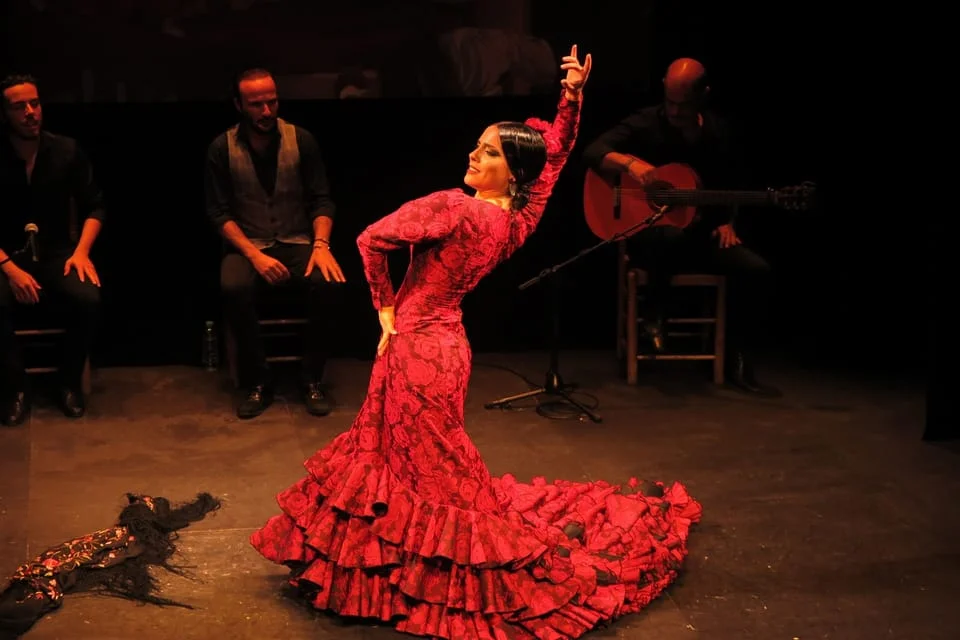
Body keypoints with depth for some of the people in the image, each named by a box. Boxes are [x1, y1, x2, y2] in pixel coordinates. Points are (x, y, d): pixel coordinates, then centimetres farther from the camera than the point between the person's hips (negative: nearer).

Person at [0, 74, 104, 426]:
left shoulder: (67, 150, 0)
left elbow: (94, 206, 6)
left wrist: (82, 251, -10)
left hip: (57, 253, 1)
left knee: (88, 299, -30)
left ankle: (70, 381, -5)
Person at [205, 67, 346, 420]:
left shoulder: (301, 140, 0)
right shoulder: (222, 148, -1)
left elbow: (321, 199, 2)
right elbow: (219, 212, -3)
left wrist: (321, 245, -17)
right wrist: (254, 255, -17)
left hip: (297, 244, 1)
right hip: (248, 246, -1)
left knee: (328, 282, -31)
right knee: (234, 287, -35)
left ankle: (313, 381, -12)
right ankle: (257, 384, -16)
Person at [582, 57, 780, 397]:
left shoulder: (720, 132, 6)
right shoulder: (645, 123, -7)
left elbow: (735, 187, 17)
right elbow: (593, 152, -17)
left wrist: (727, 222, 1)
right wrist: (629, 161, -35)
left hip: (701, 234, 4)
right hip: (648, 233, -4)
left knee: (756, 269, -19)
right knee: (671, 235, -41)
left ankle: (738, 363, -4)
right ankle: (654, 313, -12)